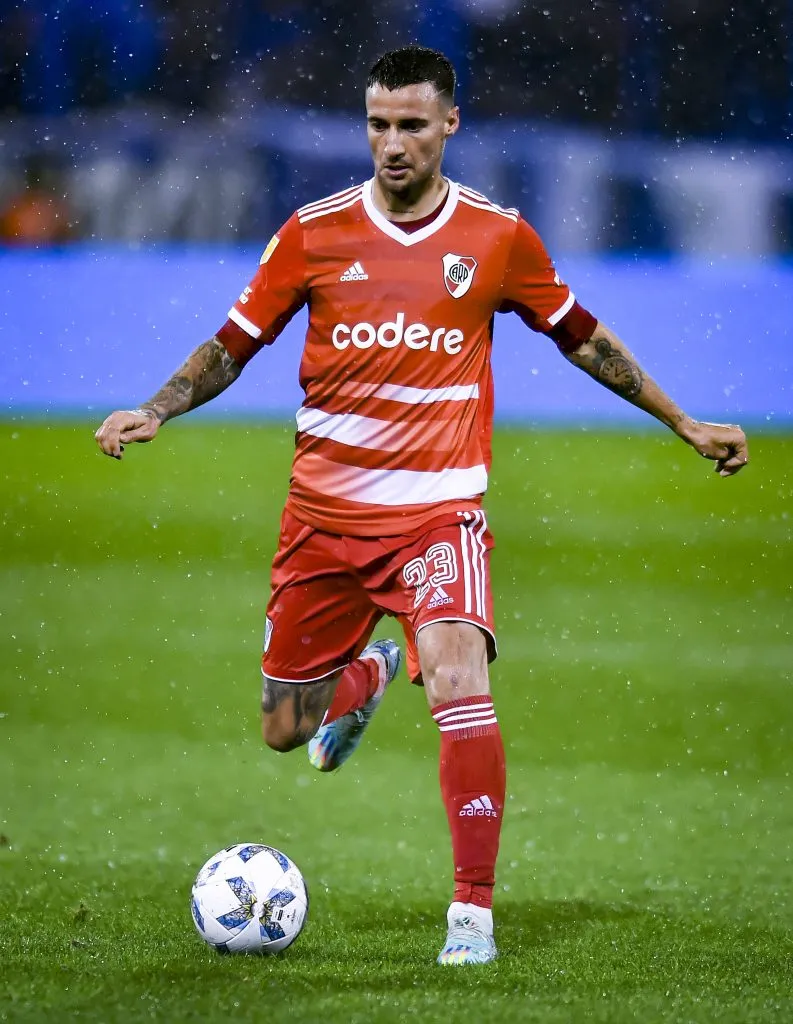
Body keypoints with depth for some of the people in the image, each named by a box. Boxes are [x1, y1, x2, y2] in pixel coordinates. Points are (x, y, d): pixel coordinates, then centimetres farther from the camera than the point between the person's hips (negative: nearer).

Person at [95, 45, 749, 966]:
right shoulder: (315, 232, -1)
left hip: (439, 511, -2)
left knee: (459, 682, -26)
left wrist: (684, 423, 16)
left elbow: (581, 337, 14)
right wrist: (153, 412, -10)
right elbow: (234, 344, 6)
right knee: (284, 731, 10)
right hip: (324, 510, 2)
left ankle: (472, 909, -17)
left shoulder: (499, 237, 0)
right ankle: (363, 674, 47)